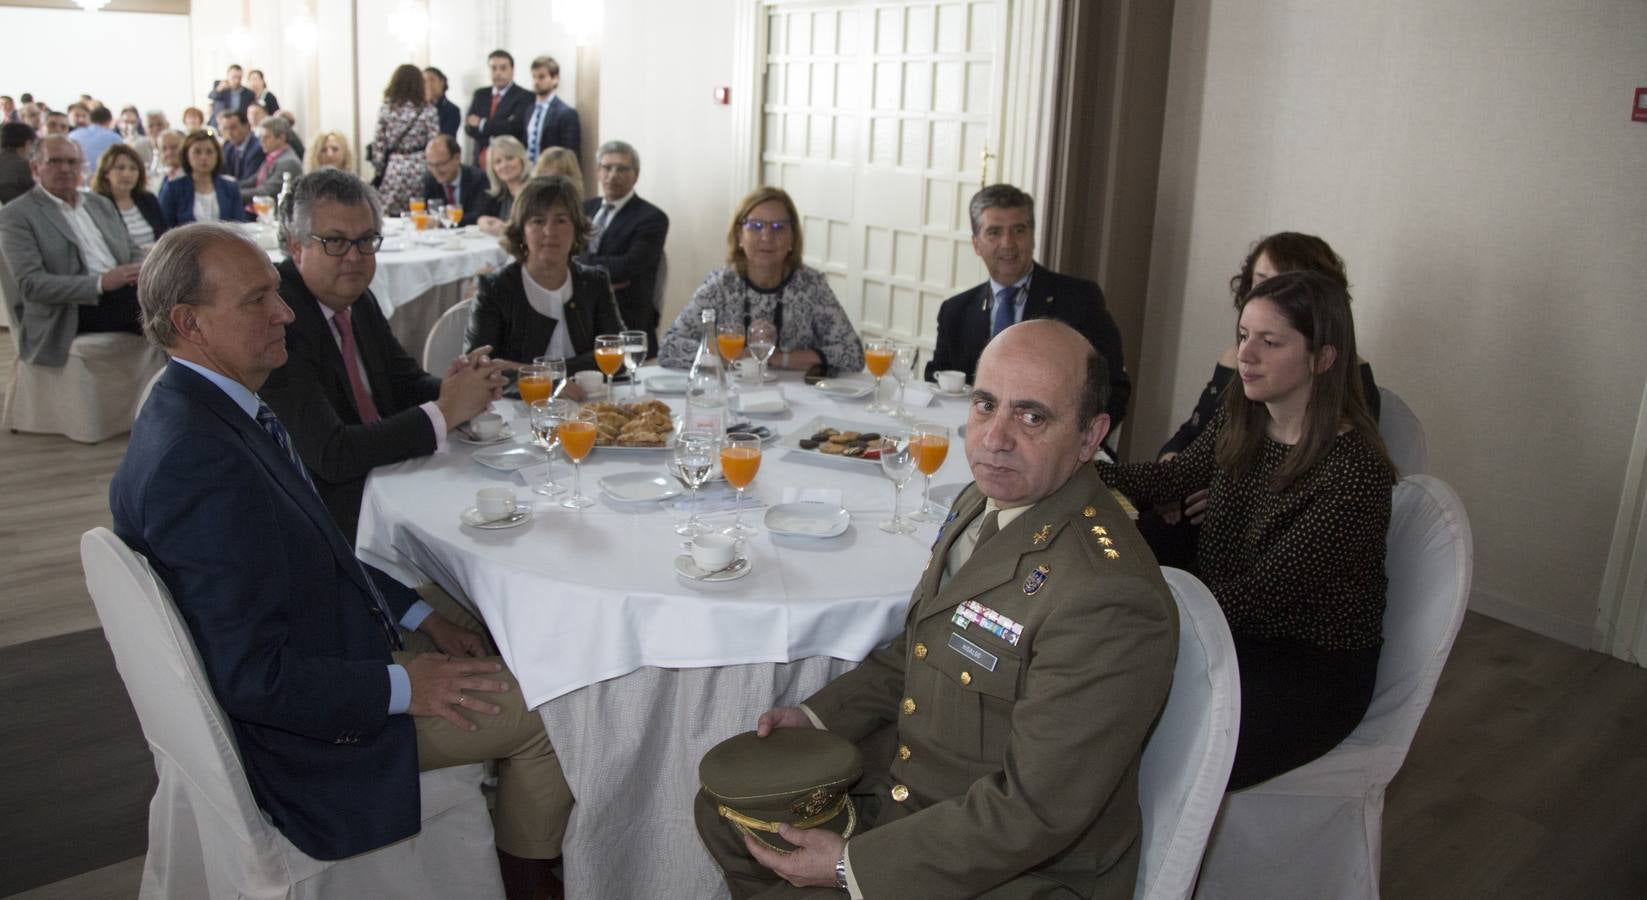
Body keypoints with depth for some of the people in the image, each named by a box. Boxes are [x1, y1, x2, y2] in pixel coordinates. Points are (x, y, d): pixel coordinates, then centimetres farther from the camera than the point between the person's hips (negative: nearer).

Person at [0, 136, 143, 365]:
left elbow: (133, 253, 23)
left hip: (125, 293, 7)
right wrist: (101, 283, -22)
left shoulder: (101, 205, 22)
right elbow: (31, 284, -9)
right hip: (72, 311, -6)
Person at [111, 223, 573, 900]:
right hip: (307, 731, -10)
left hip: (334, 642, 10)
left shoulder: (218, 407, 2)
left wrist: (417, 614, 6)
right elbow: (251, 678, -29)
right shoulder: (199, 461, -30)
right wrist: (402, 686, -20)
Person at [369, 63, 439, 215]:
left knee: (392, 218, 2)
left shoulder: (386, 108, 2)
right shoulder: (426, 110, -3)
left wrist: (379, 169, 13)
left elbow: (378, 144, 3)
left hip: (394, 168, 1)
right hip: (419, 169, -1)